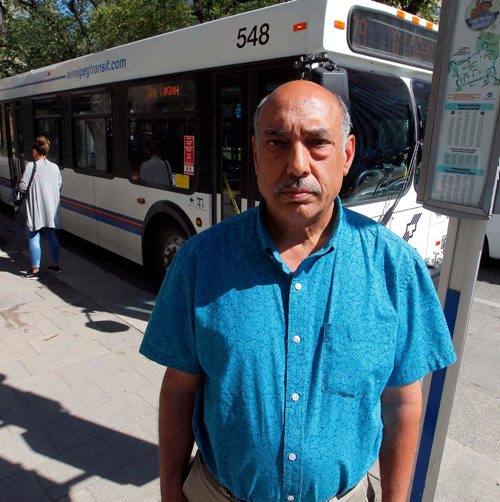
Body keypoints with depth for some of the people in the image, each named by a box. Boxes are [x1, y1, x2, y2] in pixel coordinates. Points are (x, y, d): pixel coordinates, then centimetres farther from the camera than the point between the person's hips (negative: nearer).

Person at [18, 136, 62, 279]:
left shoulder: (31, 166, -14)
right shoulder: (54, 167, 2)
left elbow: (22, 187, -14)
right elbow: (59, 185, 10)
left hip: (35, 209, -5)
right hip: (51, 209, 6)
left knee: (34, 238, 3)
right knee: (51, 236, 17)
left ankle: (35, 269, 7)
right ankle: (55, 264, 24)